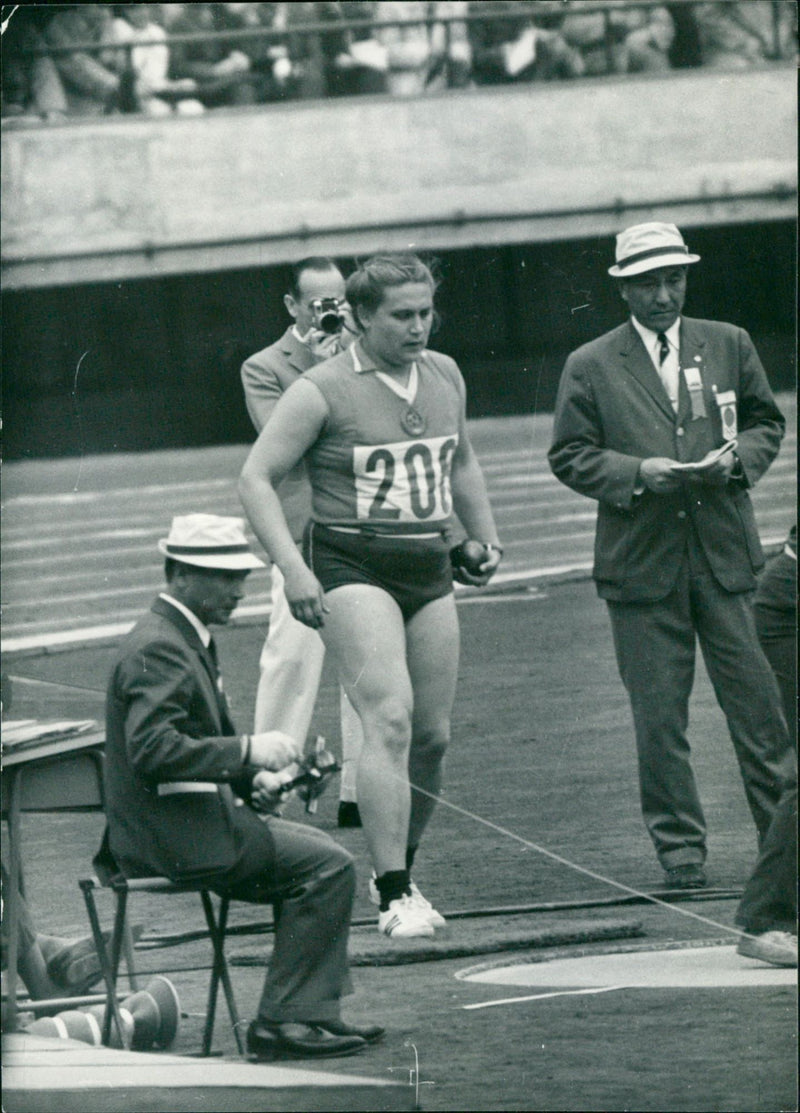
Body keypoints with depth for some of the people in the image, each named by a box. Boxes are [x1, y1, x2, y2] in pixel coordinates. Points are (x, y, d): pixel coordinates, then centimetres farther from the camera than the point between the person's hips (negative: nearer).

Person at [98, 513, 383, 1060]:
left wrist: (255, 780, 6)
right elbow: (153, 750, -28)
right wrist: (248, 751, -24)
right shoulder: (157, 649, -17)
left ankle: (314, 1012, 13)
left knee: (320, 851, 17)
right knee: (329, 866, -12)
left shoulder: (188, 639, 17)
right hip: (173, 836, -11)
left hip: (185, 820, 11)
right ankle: (283, 1020, -10)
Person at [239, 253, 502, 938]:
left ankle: (396, 876, 24)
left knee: (432, 734, 5)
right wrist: (293, 568, -17)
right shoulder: (324, 392, -9)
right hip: (352, 568, -7)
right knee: (390, 720, -20)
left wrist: (486, 538, 22)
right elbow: (257, 478, -8)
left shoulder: (445, 376, 11)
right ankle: (394, 898, -22)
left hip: (430, 570, 7)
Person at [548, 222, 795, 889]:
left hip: (724, 553, 1)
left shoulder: (730, 346, 10)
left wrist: (737, 457, -5)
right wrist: (636, 472, -12)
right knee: (658, 714, 0)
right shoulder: (591, 367, 4)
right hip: (642, 560, -1)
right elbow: (569, 456, 4)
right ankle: (680, 846, 9)